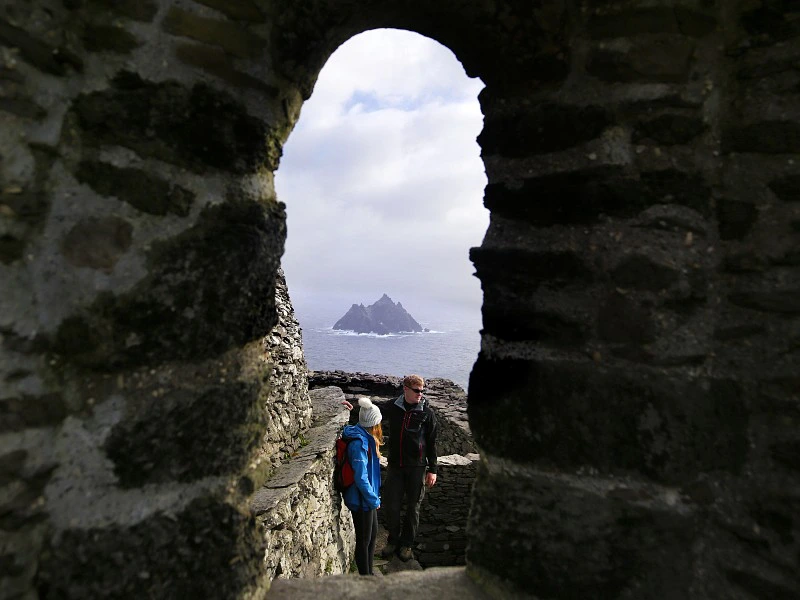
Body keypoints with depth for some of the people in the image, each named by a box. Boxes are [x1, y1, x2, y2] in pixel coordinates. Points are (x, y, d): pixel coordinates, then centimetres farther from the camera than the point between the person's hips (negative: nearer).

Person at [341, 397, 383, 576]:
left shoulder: (364, 438, 3)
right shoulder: (359, 443, -27)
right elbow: (361, 477, -27)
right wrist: (374, 499, -17)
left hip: (368, 497, 10)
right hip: (362, 499, -10)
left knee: (373, 534, 22)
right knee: (364, 540, 7)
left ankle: (369, 573, 39)